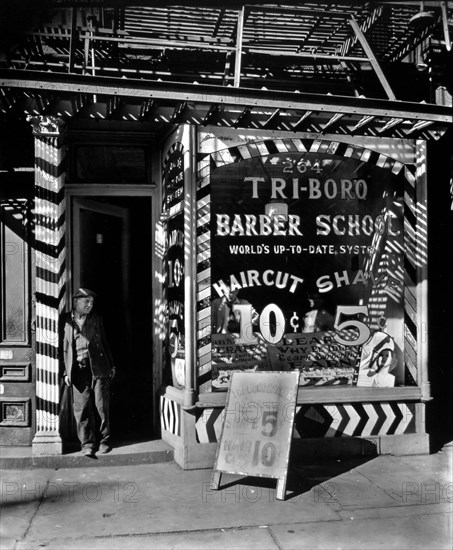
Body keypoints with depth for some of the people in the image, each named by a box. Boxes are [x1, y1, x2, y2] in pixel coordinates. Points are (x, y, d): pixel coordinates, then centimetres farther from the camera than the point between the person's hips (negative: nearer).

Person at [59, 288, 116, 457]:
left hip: (98, 368, 1)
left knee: (102, 406, 1)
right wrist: (65, 372, 1)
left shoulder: (96, 318, 9)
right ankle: (87, 444, 11)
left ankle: (104, 440, 16)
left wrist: (111, 364, 13)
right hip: (78, 371, -1)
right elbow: (62, 347, 5)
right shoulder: (64, 320, 3)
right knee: (82, 409, 0)